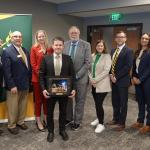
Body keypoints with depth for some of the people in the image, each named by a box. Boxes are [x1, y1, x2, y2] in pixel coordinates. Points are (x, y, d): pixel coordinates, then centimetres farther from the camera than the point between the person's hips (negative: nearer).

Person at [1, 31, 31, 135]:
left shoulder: (26, 51, 10)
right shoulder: (7, 51, -11)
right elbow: (7, 71, -16)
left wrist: (29, 80, 8)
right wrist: (12, 85, -19)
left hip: (25, 84, 6)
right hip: (14, 85, -6)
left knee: (23, 105, 17)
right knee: (13, 107, 8)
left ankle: (21, 121, 35)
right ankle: (11, 125, 25)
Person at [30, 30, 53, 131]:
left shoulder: (50, 49, 7)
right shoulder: (34, 48, -3)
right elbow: (33, 64, -7)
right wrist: (40, 74, -13)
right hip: (37, 78, -3)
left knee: (47, 99, 13)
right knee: (38, 99, 6)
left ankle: (46, 119, 28)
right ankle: (38, 121, 17)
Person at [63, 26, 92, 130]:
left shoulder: (86, 45, -7)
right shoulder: (65, 45, 3)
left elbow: (88, 63, -12)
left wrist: (77, 75, -16)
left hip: (80, 78, -3)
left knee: (80, 101, 9)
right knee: (67, 99, 14)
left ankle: (77, 121, 25)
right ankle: (68, 118, 34)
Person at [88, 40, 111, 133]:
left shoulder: (107, 56, -6)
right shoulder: (93, 56, 9)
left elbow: (106, 70, -14)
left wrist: (96, 80, -15)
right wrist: (91, 79, -5)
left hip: (102, 84, -5)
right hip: (93, 84, 5)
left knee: (99, 104, -7)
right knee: (97, 103, 14)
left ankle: (101, 124, 8)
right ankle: (99, 119, 34)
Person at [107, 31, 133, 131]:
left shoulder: (128, 51, -10)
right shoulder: (113, 50, 12)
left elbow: (128, 67, -17)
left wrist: (117, 77, -17)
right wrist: (111, 75, -2)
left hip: (122, 81, -6)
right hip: (114, 80, 7)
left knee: (123, 103, 5)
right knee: (115, 102, 16)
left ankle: (122, 123, 17)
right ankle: (116, 119, 32)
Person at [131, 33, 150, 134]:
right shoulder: (138, 52, 13)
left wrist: (141, 79, -15)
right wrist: (134, 77, 1)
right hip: (137, 80, 6)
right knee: (140, 101, 14)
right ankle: (140, 121, 26)